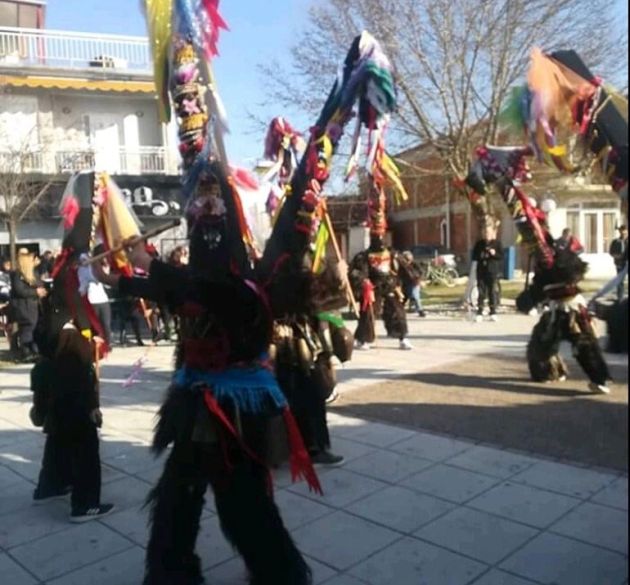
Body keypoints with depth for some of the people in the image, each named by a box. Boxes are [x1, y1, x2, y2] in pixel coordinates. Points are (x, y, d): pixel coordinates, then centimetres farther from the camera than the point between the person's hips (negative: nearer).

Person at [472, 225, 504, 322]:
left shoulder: (497, 243, 3)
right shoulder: (479, 244, 9)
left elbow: (501, 256, -1)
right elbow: (474, 256, 14)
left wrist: (494, 254, -18)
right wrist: (480, 256, -5)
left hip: (493, 272, -2)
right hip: (481, 271, 2)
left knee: (493, 292, -1)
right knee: (481, 292, 2)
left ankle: (493, 312, 7)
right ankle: (479, 312, 7)